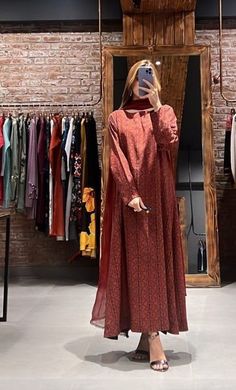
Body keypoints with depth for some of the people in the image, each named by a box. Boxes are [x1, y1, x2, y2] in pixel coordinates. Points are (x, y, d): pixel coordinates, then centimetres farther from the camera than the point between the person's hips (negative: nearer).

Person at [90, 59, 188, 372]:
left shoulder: (164, 111, 13)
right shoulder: (117, 119, 11)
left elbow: (169, 141, -8)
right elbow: (116, 161, -1)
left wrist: (156, 104, -12)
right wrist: (130, 194, -13)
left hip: (159, 196, 1)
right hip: (130, 198, -1)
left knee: (155, 258, 1)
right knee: (138, 260, -5)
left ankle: (147, 336, 11)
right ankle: (154, 342, -2)